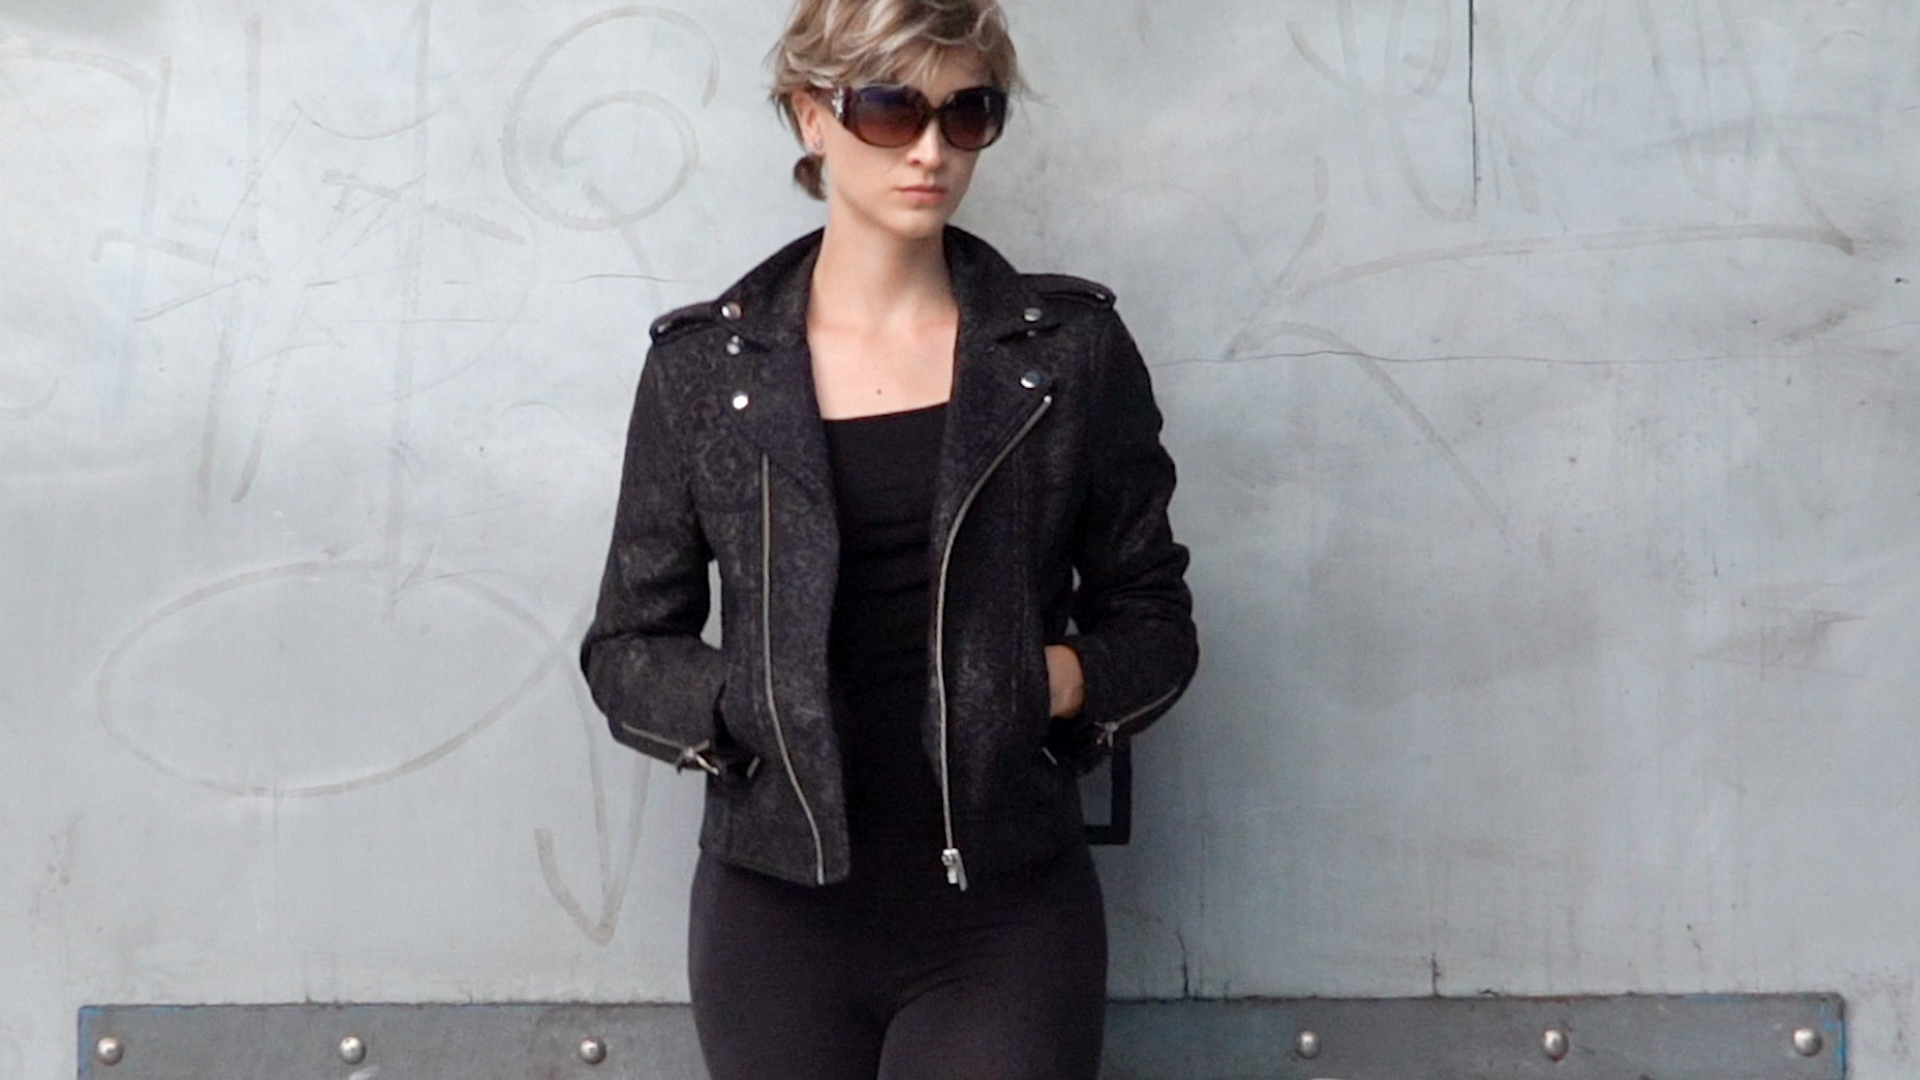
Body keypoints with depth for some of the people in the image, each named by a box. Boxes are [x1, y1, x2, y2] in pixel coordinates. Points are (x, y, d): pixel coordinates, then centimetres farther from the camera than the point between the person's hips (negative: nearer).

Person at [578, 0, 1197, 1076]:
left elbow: (1153, 620, 7)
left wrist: (1060, 682, -13)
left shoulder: (1072, 347, 1)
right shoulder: (703, 363, 1)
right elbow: (627, 649, 5)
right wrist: (759, 707, -14)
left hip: (1009, 912, -1)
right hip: (779, 907, 1)